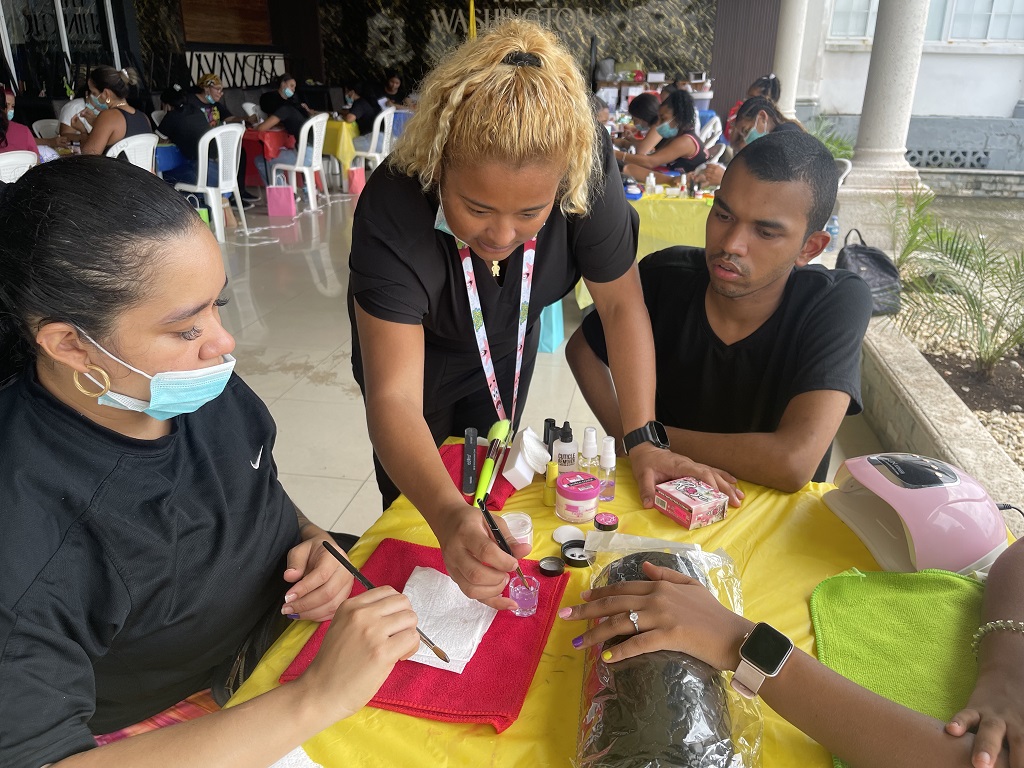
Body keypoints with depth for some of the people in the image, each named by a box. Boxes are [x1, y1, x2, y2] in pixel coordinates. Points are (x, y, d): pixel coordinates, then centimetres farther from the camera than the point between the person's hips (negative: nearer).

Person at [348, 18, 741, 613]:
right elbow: (393, 398, -43)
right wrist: (448, 517, -60)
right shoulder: (393, 210, -41)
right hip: (409, 348, -2)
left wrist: (643, 438, -25)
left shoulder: (587, 168, -34)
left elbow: (622, 302, -21)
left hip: (507, 346, 3)